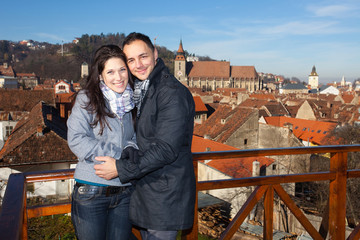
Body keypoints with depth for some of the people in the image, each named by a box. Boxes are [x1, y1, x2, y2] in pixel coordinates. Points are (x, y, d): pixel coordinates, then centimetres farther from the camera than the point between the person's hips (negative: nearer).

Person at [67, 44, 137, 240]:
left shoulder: (132, 101, 9)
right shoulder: (86, 99, -5)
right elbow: (76, 140, -14)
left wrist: (131, 149, -9)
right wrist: (118, 154, -17)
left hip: (125, 192, 4)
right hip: (91, 192, -4)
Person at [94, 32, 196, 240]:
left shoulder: (173, 93, -19)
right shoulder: (140, 90, 11)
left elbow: (166, 149, -24)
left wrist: (121, 169, -20)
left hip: (166, 194, -9)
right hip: (144, 187, 9)